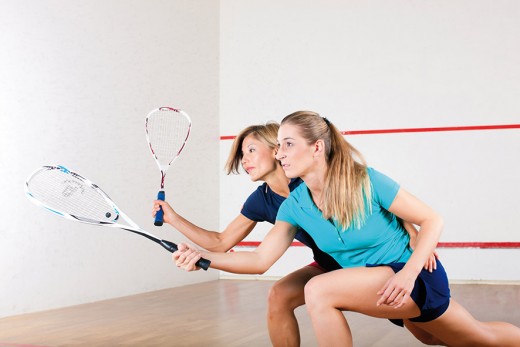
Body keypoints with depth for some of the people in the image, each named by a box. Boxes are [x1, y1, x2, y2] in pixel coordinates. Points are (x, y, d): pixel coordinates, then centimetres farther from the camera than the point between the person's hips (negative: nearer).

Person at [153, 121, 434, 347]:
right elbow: (221, 242, 0)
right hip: (329, 267, 4)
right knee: (279, 296, -19)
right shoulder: (261, 201, -7)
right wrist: (173, 218, -6)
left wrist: (413, 235, -28)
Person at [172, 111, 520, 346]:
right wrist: (204, 257, -25)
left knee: (318, 290, -26)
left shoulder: (367, 182, -22)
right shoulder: (295, 205, -6)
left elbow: (433, 220, -16)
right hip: (374, 282, 7)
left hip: (418, 275, -7)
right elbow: (260, 260, -11)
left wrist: (408, 273, -29)